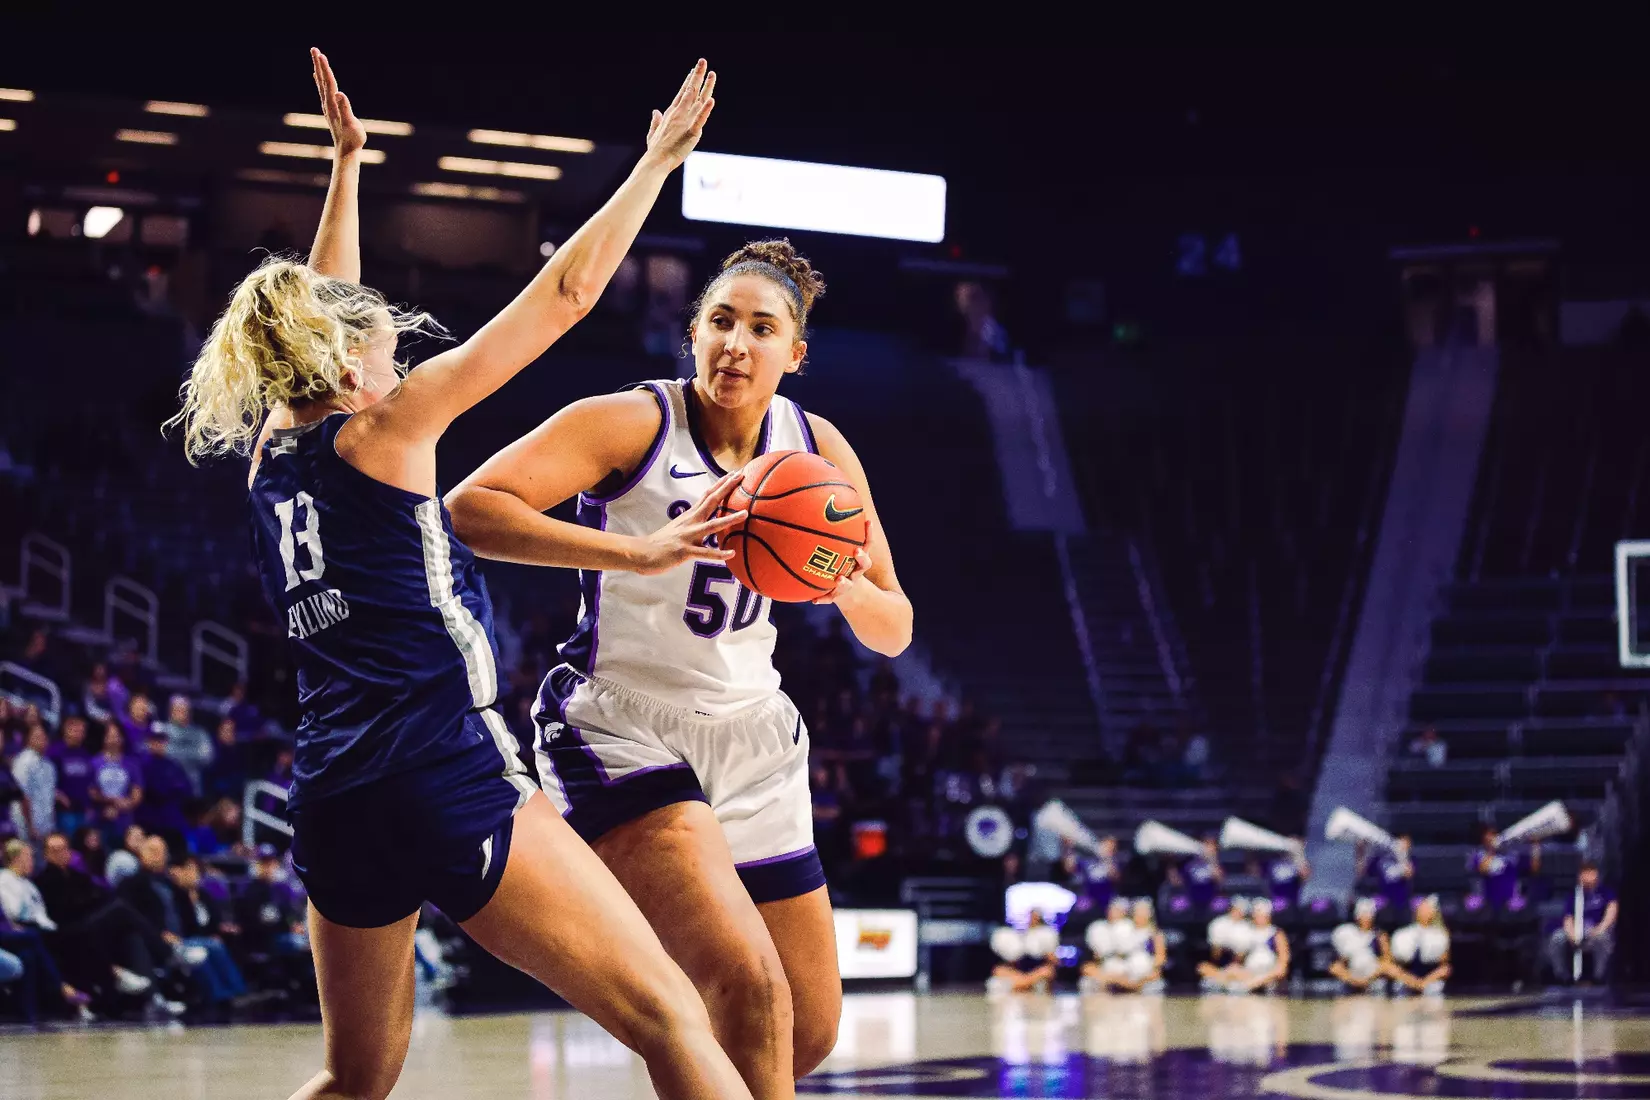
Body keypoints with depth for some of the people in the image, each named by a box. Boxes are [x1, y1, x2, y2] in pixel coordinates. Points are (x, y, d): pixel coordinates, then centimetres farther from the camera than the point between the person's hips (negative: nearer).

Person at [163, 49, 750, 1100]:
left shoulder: (273, 449, 16)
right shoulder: (382, 430, 0)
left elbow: (321, 311, 34)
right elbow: (567, 291, 1)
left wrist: (347, 164, 40)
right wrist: (658, 159, 10)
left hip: (332, 804, 8)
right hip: (448, 777, -8)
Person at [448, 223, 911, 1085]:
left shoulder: (818, 449, 3)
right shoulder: (635, 422, -13)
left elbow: (894, 633, 7)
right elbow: (468, 507, -26)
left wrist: (844, 584, -17)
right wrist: (638, 550, -35)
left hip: (750, 739, 7)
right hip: (620, 729, -7)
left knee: (810, 1029, 10)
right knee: (748, 983, -27)